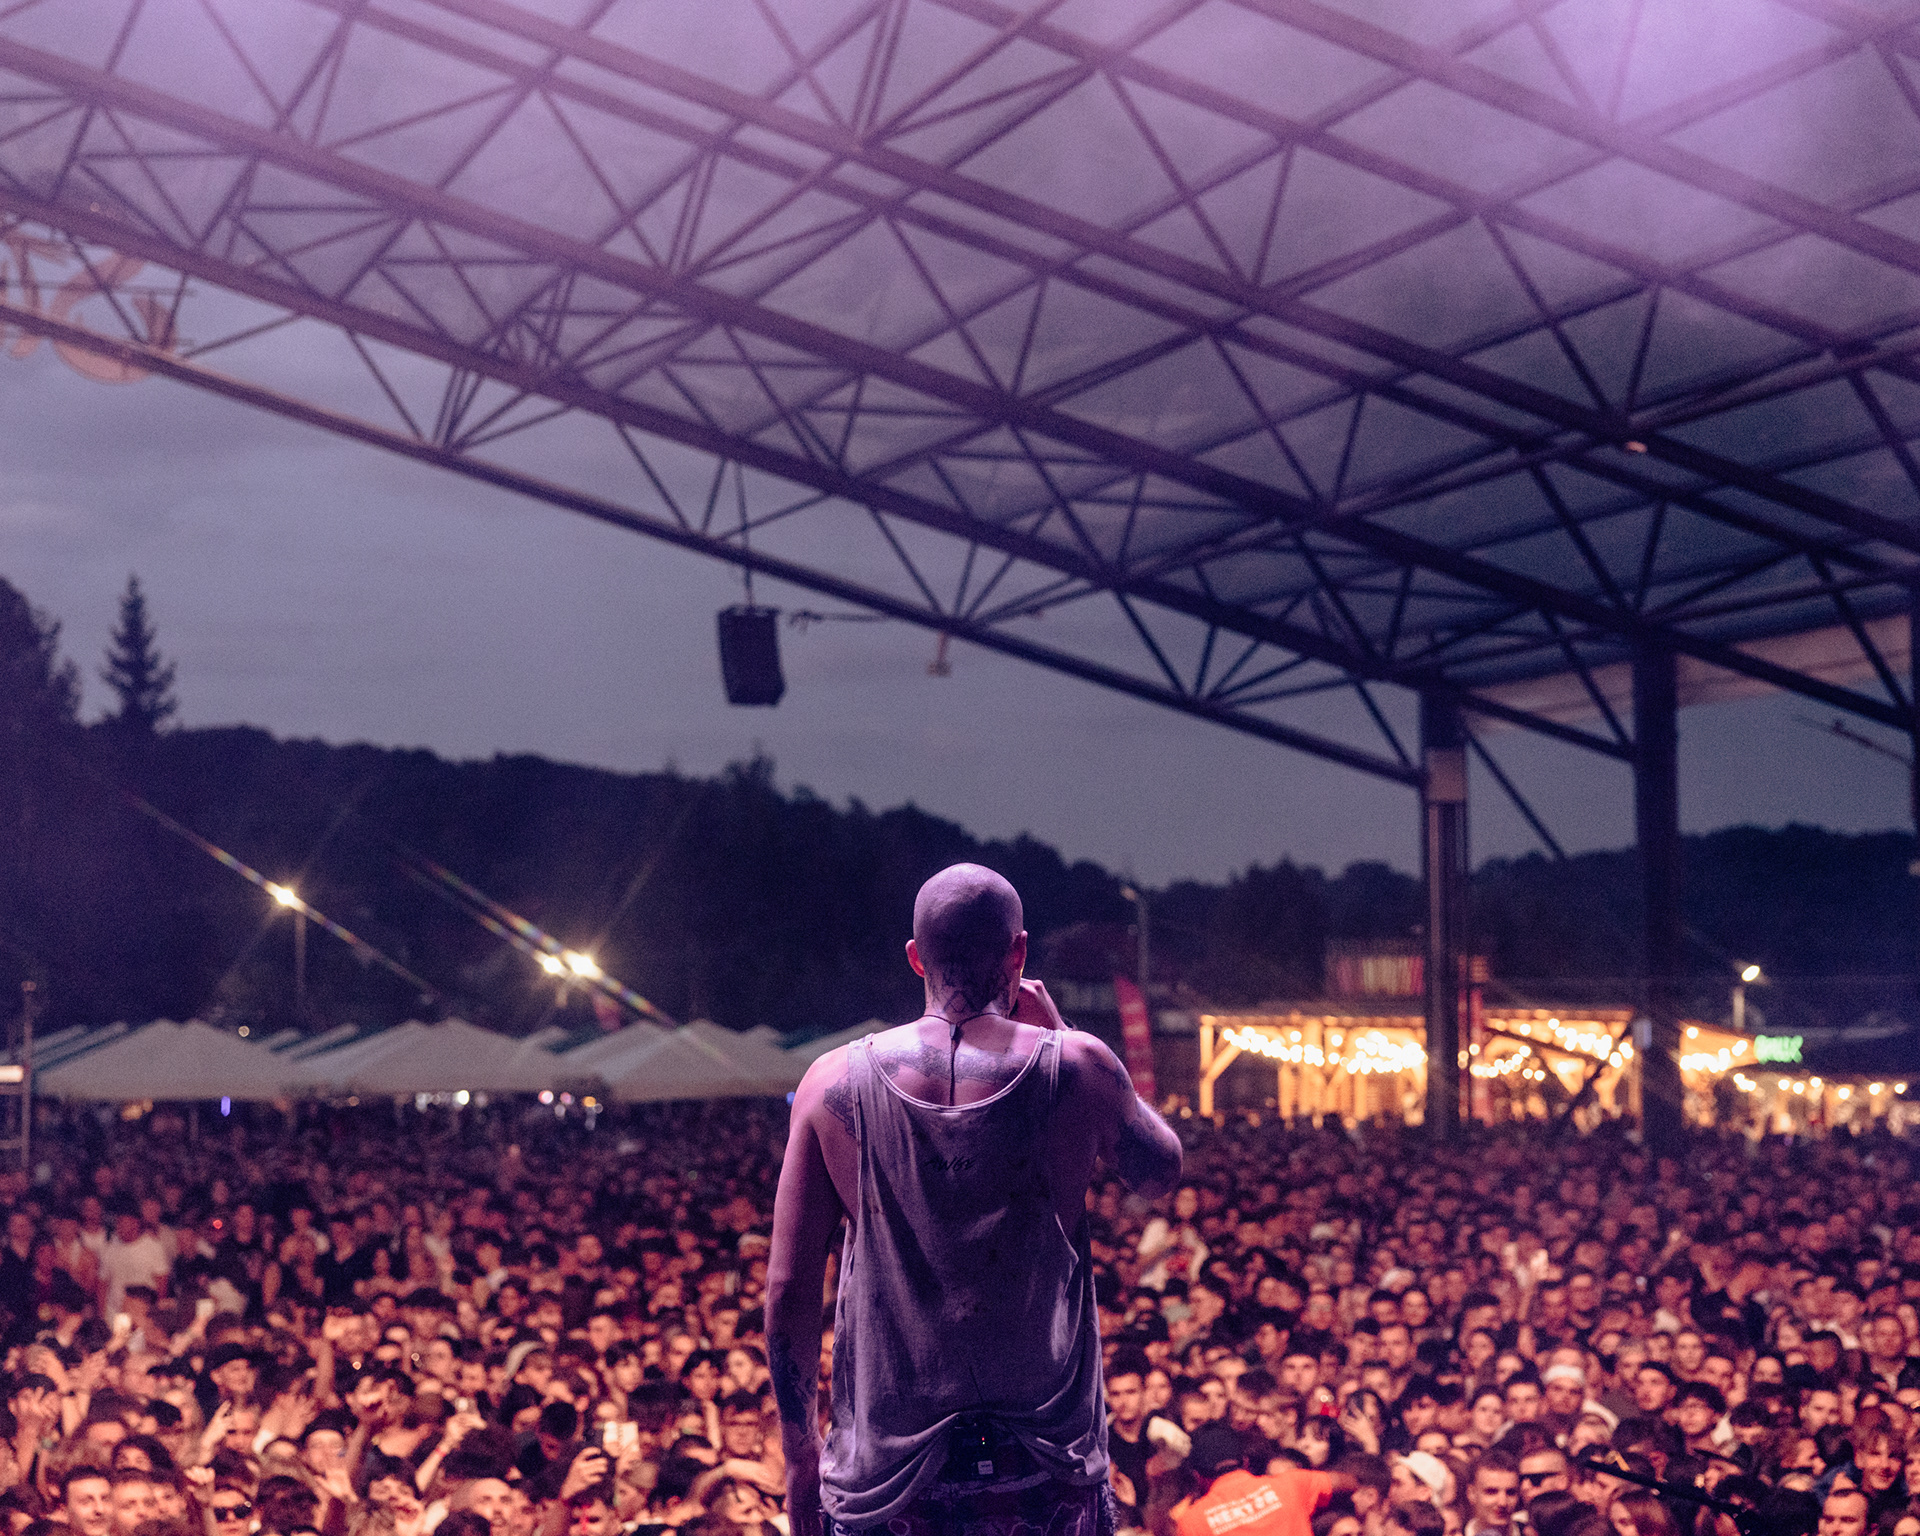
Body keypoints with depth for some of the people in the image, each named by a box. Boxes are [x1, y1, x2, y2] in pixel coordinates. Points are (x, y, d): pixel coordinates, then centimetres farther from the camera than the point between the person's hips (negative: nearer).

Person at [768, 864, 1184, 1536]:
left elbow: (788, 1291, -2)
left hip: (885, 1477, 1)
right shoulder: (1074, 1066, -7)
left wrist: (800, 1447, 10)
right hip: (1047, 1473, 0)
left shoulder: (834, 1082, -5)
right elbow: (1162, 1170, 14)